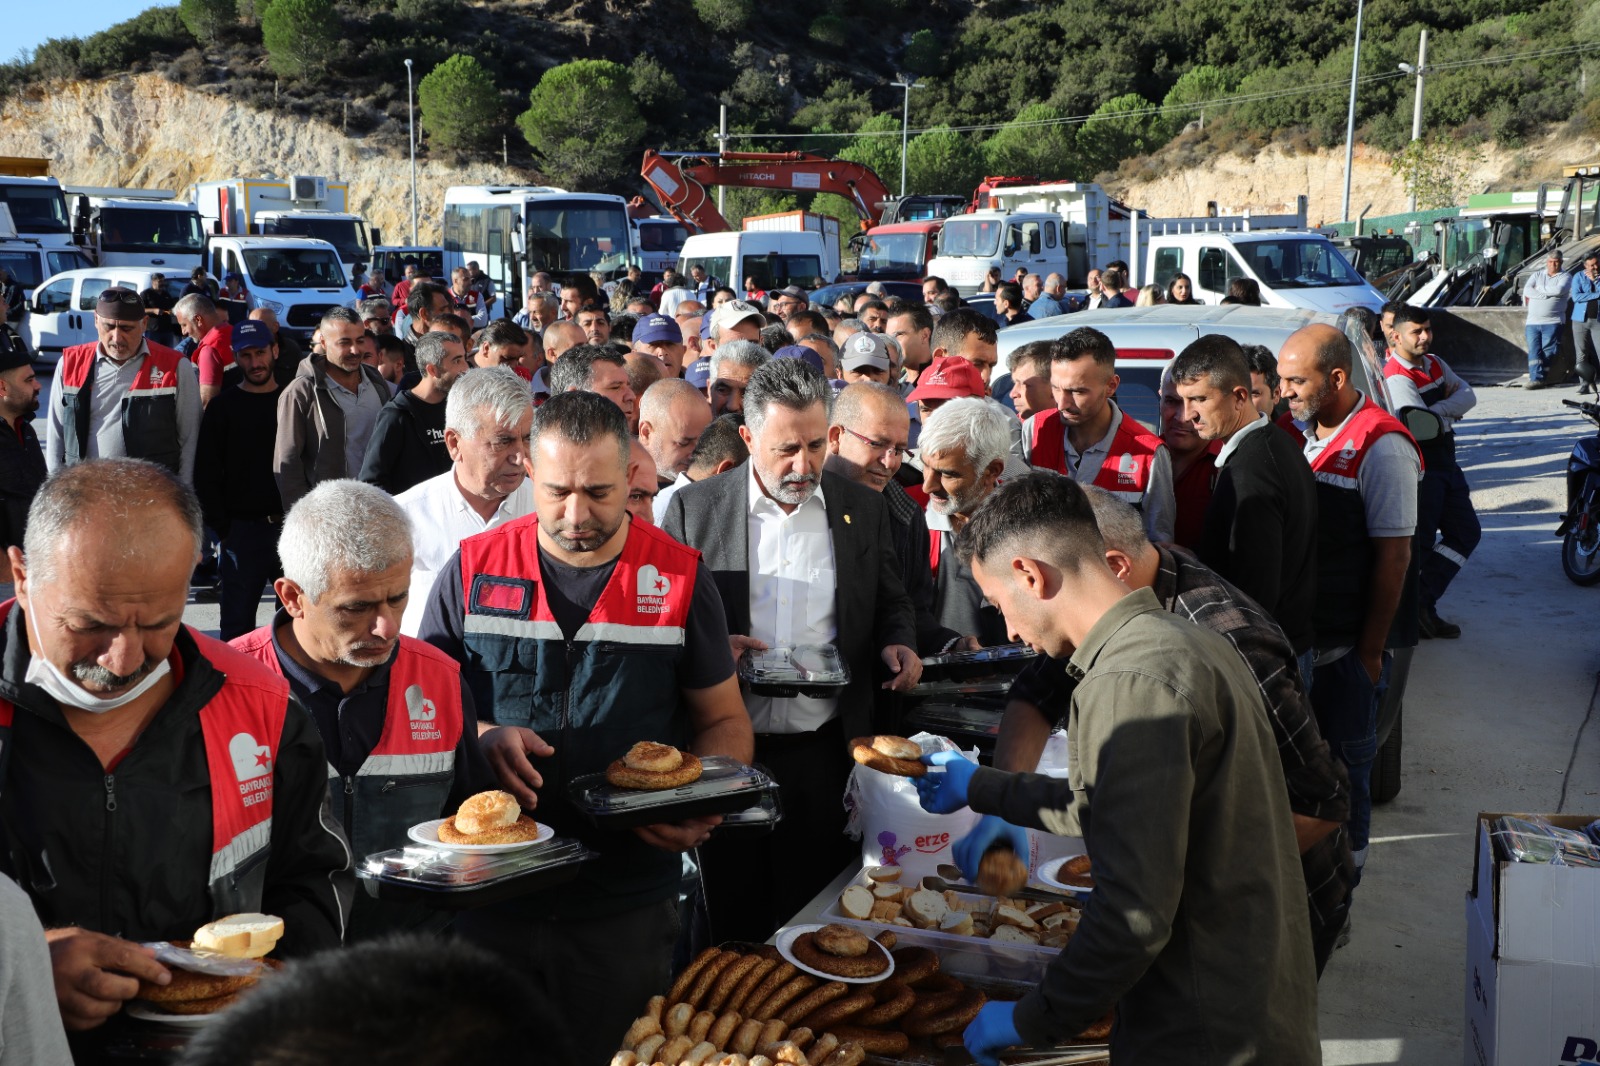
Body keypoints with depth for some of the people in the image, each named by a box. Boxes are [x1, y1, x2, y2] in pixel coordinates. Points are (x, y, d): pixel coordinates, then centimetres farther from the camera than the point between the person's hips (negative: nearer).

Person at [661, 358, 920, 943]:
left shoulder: (864, 509, 5)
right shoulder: (694, 508, -1)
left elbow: (891, 603, 16)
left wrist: (898, 644, -5)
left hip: (825, 750, 1)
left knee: (813, 912, 8)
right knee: (731, 916, 8)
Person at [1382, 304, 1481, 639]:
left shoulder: (1435, 363, 8)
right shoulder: (1396, 378, -19)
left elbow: (1469, 396, 1)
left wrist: (1437, 410, -16)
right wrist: (1451, 414, -7)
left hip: (1446, 464, 9)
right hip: (1420, 470, -9)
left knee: (1467, 532, 13)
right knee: (1420, 543, 0)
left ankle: (1423, 600, 13)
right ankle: (1419, 609, 14)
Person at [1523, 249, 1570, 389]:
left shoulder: (1565, 276, 8)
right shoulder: (1536, 276, 18)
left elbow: (1559, 290, -13)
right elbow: (1527, 291, 0)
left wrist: (1539, 289, -3)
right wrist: (1547, 295, -9)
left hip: (1552, 322, -3)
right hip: (1533, 321, 3)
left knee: (1548, 351, -6)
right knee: (1534, 350, -7)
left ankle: (1542, 378, -4)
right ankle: (1536, 378, -12)